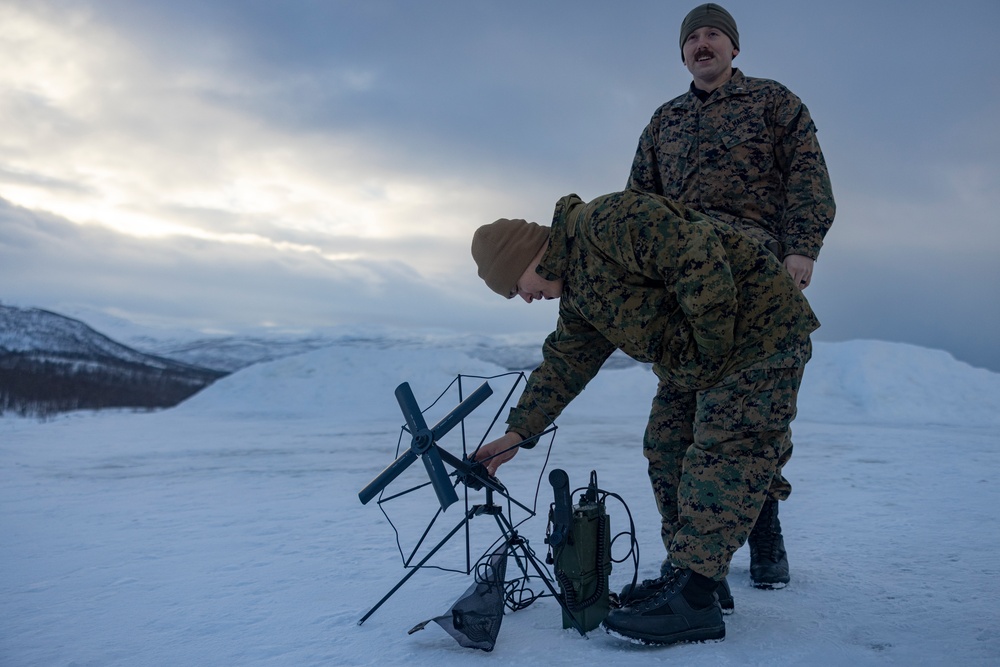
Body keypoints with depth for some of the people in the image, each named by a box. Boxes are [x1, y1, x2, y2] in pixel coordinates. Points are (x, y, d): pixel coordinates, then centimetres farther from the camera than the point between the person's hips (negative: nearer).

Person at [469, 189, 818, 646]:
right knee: (667, 450, 10)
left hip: (757, 331, -10)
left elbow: (697, 257, -30)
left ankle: (694, 599, -13)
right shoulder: (576, 294, 10)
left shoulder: (608, 222, -22)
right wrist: (519, 432, 13)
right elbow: (563, 364, 16)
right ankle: (686, 573, 17)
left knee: (722, 454, -14)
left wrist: (713, 350, -23)